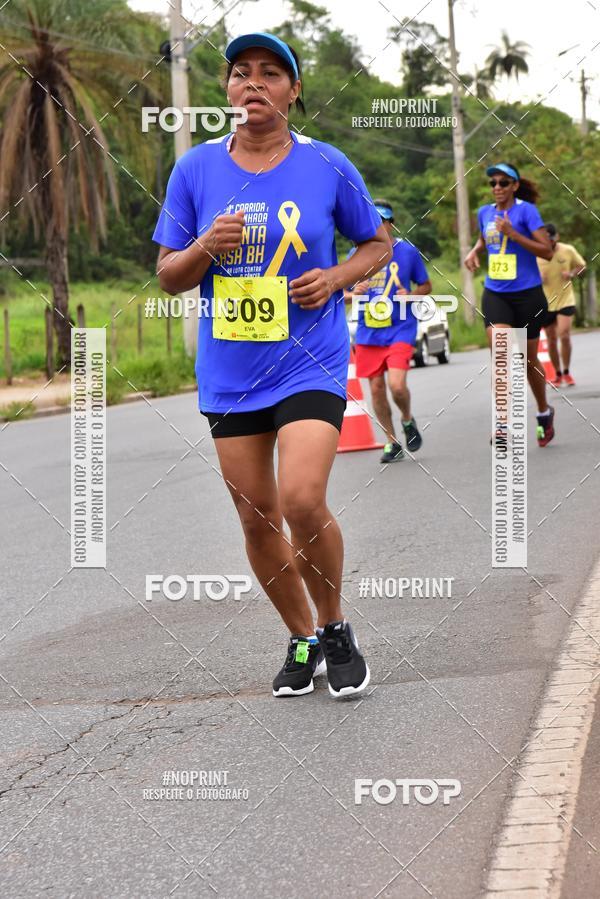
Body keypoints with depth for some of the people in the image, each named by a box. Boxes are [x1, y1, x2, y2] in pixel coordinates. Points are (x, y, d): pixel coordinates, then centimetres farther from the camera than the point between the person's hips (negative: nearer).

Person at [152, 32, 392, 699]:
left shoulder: (327, 166, -2)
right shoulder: (196, 169, 1)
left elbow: (377, 244, 11)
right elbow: (168, 275, 6)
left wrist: (336, 278, -9)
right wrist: (205, 248, -15)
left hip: (311, 363, -3)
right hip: (229, 371, 3)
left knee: (303, 501, -19)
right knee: (257, 520, 8)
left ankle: (335, 626, 6)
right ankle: (302, 640, 28)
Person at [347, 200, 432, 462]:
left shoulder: (408, 252, -1)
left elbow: (426, 286, 8)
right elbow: (344, 293, 11)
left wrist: (410, 295, -12)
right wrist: (354, 293, -12)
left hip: (400, 330, -3)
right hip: (368, 332, 3)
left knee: (397, 384, -18)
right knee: (376, 387, 4)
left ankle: (408, 420, 15)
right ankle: (392, 443, 19)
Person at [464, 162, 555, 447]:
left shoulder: (526, 210, -9)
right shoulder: (485, 212, 7)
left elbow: (547, 251, -15)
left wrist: (513, 234, -23)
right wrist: (474, 252, 7)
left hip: (527, 294, -3)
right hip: (495, 294, 3)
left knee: (529, 359, 9)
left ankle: (544, 412, 34)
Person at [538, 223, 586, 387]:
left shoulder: (568, 250, -6)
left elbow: (582, 266, 10)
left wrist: (572, 274, -11)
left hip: (565, 301, -1)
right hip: (546, 304, 1)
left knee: (564, 335, -17)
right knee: (551, 340, 7)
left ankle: (567, 372, 1)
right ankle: (558, 374, 24)